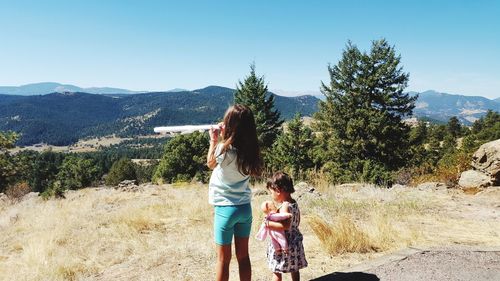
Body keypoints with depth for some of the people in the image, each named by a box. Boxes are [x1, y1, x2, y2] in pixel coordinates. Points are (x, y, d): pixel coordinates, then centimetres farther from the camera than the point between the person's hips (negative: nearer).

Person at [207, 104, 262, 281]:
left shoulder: (224, 148, -20)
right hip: (245, 207, 5)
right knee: (243, 256, 17)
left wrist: (213, 141, 11)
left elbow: (210, 164, 0)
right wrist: (221, 140, 10)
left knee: (223, 259, 10)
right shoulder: (250, 149, -4)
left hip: (225, 208, -5)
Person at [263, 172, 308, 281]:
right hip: (295, 242, 9)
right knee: (294, 270, 19)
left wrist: (268, 224, -27)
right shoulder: (294, 203, 4)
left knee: (276, 271, 5)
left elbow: (285, 225, -32)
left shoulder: (285, 206, -22)